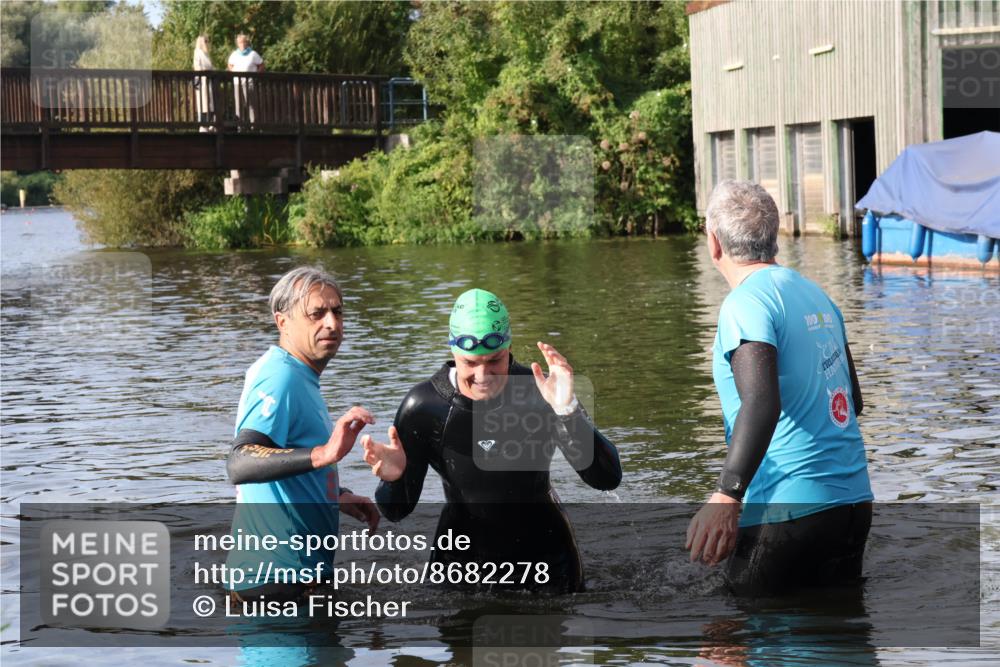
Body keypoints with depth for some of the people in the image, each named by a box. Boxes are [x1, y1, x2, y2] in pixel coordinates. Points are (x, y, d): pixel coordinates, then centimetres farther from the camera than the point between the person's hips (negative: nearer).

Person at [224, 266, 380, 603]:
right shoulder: (280, 378, -20)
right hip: (277, 578, -11)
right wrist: (323, 454, -48)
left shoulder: (296, 376, 14)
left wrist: (337, 495, 16)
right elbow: (238, 465, -36)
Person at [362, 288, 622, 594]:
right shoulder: (424, 406, -17)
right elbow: (396, 511, -9)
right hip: (463, 562, 0)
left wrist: (568, 410, -39)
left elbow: (607, 479, -26)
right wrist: (393, 478, -33)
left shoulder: (540, 393, -19)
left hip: (546, 561, 0)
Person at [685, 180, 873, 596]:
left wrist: (726, 497, -33)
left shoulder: (746, 304, -12)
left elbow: (761, 403, -27)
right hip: (854, 501, 8)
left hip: (789, 510, -8)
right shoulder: (816, 295, 14)